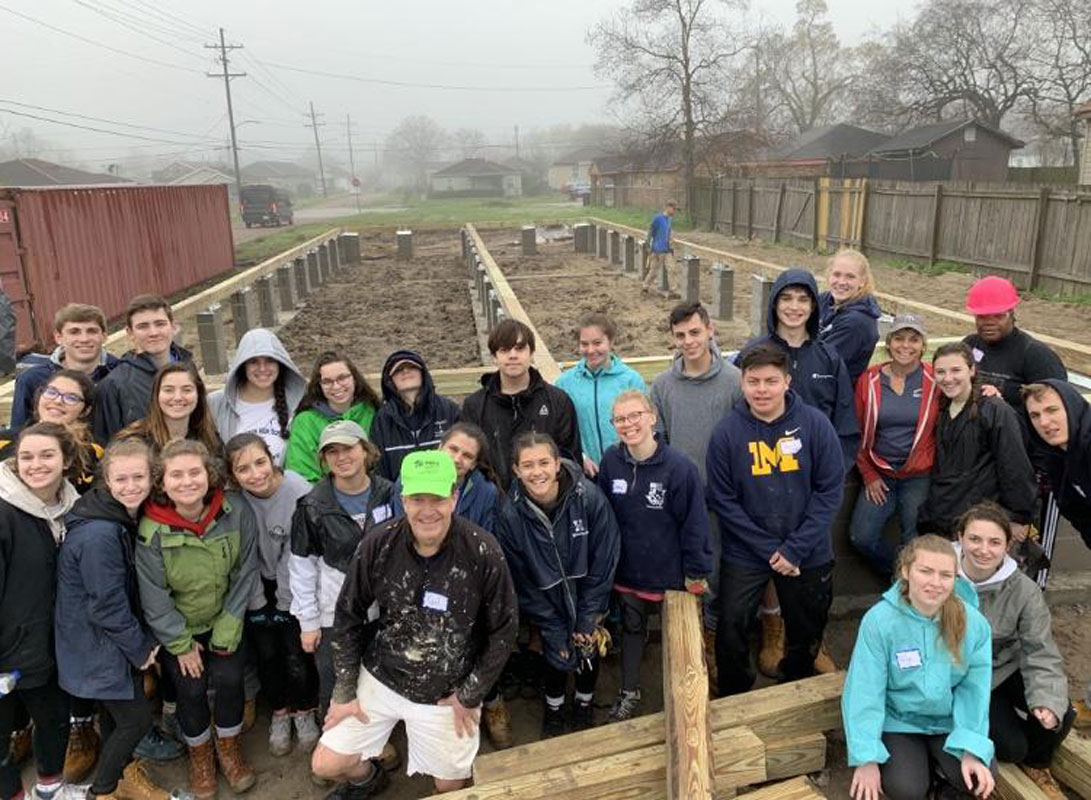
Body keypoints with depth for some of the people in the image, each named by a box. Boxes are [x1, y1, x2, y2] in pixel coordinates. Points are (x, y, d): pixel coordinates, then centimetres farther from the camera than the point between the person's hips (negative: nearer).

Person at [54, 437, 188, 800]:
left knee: (116, 712, 22)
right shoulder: (98, 534, -29)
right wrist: (141, 648, -12)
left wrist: (143, 641, 6)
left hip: (115, 639, 8)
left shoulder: (128, 519, -1)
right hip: (96, 646, -8)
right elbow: (106, 605, -24)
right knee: (137, 718, 3)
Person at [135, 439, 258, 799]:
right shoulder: (151, 531, -24)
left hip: (225, 620, 1)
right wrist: (181, 644, -9)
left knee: (229, 677, -9)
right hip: (178, 627, -1)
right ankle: (199, 752, 29)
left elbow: (245, 574, -12)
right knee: (191, 688, -3)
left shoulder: (236, 510, -21)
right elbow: (154, 598, -14)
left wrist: (227, 632, -11)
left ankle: (228, 745, 22)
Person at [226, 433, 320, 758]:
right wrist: (256, 603, -5)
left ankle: (304, 711, 27)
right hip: (259, 585, 2)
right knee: (267, 653, 6)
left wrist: (285, 604, -11)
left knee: (297, 656, -2)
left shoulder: (300, 494, -27)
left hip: (293, 586, -2)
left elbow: (295, 557, -18)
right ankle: (280, 713, 33)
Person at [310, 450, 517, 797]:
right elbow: (348, 617, -2)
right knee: (325, 765, 7)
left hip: (447, 694, -1)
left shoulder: (483, 553, -23)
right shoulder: (379, 544, -17)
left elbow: (503, 630, -10)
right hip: (380, 679, 2)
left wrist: (469, 696, -6)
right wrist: (345, 691, 0)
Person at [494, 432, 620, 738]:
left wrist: (588, 619, -12)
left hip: (588, 600, 0)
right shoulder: (509, 515, -22)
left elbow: (604, 561, -15)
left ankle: (585, 702, 50)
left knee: (589, 652, 15)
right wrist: (555, 630, -10)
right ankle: (554, 706, 45)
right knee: (556, 656, 10)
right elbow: (521, 581, -11)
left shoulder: (590, 497, -26)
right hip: (549, 606, 0)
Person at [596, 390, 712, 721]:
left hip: (671, 572, -3)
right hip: (628, 569, 4)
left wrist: (697, 572, -11)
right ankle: (629, 693, 41)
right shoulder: (611, 460, -9)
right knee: (631, 628, 21)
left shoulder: (679, 467, -22)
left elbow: (695, 522, -15)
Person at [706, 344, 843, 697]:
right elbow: (723, 500, -10)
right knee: (731, 628, 3)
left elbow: (830, 490, -9)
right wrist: (770, 550, -15)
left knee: (807, 633, 19)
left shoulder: (815, 424, -11)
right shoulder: (726, 432, -13)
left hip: (809, 555, 1)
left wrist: (795, 549, -15)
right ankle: (734, 698, 33)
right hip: (745, 554, -1)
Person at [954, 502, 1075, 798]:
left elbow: (1041, 653, -16)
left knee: (1059, 715, -21)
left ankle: (1035, 764, 14)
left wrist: (1048, 701, -32)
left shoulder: (1024, 591, -15)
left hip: (1006, 669, 2)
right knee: (1010, 747, -15)